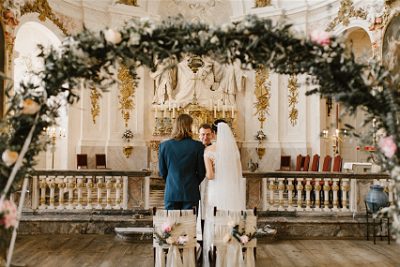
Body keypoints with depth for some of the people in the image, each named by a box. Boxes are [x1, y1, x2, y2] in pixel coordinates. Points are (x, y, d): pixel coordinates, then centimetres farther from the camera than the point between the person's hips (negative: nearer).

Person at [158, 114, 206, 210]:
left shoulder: (164, 145, -3)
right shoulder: (198, 146, -8)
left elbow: (162, 172, 5)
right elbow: (201, 172, -1)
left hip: (171, 193, 2)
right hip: (191, 193, -1)